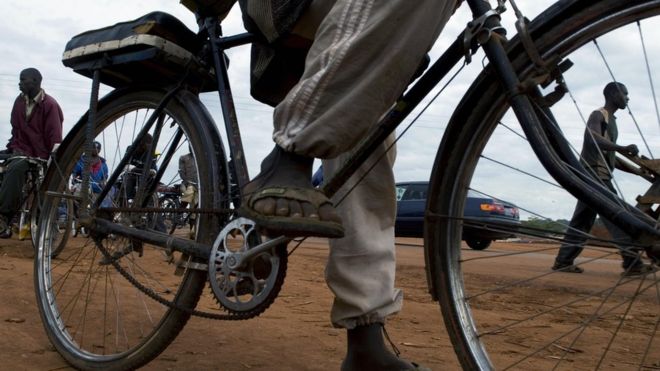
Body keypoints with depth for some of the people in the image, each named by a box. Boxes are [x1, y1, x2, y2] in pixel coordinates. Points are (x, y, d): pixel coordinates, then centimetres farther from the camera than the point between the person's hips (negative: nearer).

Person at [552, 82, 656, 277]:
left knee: (581, 221, 6)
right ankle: (632, 263, -13)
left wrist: (638, 171, 20)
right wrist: (622, 148, -38)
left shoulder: (611, 121, 25)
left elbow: (611, 158, 27)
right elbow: (593, 138, -26)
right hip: (595, 175, -10)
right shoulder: (598, 116, -4)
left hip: (599, 176, 10)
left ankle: (563, 261, 6)